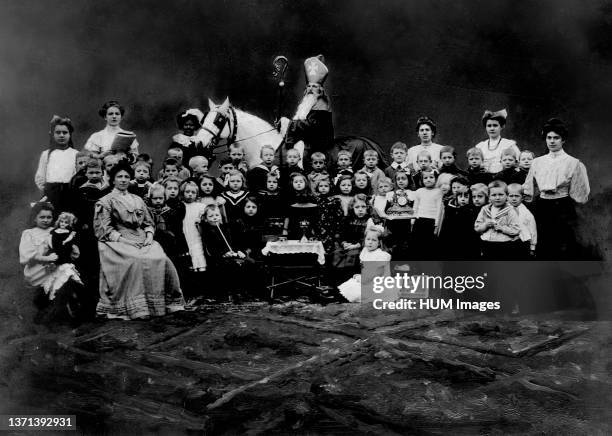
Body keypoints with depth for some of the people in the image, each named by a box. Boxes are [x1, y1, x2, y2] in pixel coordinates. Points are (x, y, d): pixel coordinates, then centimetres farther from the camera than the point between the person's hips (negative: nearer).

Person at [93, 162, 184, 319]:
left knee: (161, 259, -25)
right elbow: (105, 229, -1)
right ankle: (135, 307, -31)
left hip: (142, 241, 4)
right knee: (136, 261, -36)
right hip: (118, 242, -4)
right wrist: (124, 240, -13)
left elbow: (148, 223, 22)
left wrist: (149, 236, 0)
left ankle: (163, 303, -17)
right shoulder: (105, 201, 8)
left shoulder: (138, 200, 24)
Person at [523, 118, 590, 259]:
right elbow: (529, 190, 16)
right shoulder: (537, 162, 11)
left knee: (564, 251, -5)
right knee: (544, 251, 7)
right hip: (542, 209, 4)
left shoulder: (573, 163, -1)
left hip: (563, 209, -4)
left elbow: (579, 195, 0)